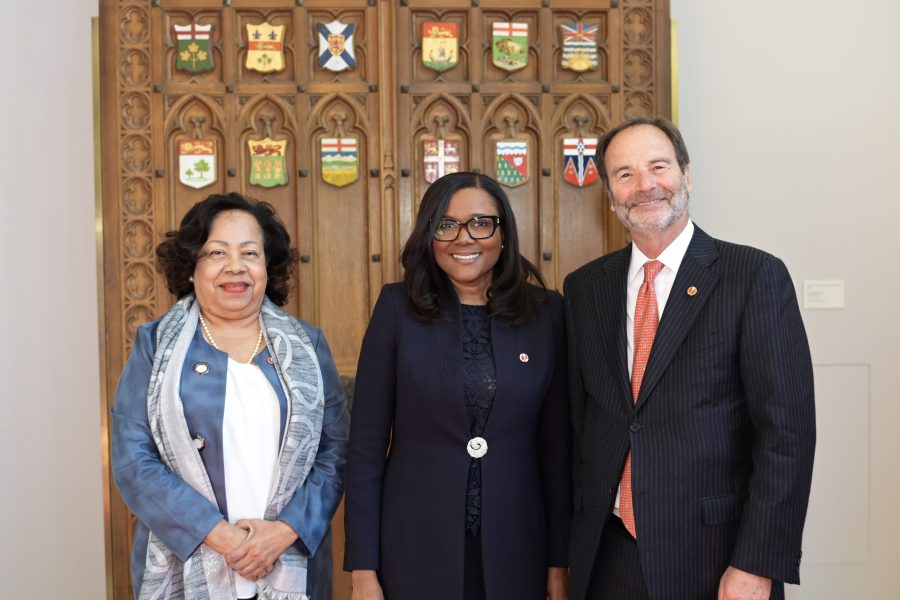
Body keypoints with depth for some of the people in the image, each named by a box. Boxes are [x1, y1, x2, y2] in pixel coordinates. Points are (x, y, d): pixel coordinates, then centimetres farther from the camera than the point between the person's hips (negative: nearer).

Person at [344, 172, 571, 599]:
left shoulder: (545, 312, -1)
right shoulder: (399, 308, -5)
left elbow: (556, 444, 2)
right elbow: (366, 443, -5)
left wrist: (559, 562, 2)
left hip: (515, 551, 2)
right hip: (415, 550, -1)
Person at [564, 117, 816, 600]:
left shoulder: (756, 276, -8)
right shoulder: (584, 288, 5)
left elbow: (787, 432, -11)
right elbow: (579, 420, 8)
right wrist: (576, 545, 6)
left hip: (715, 558, -3)